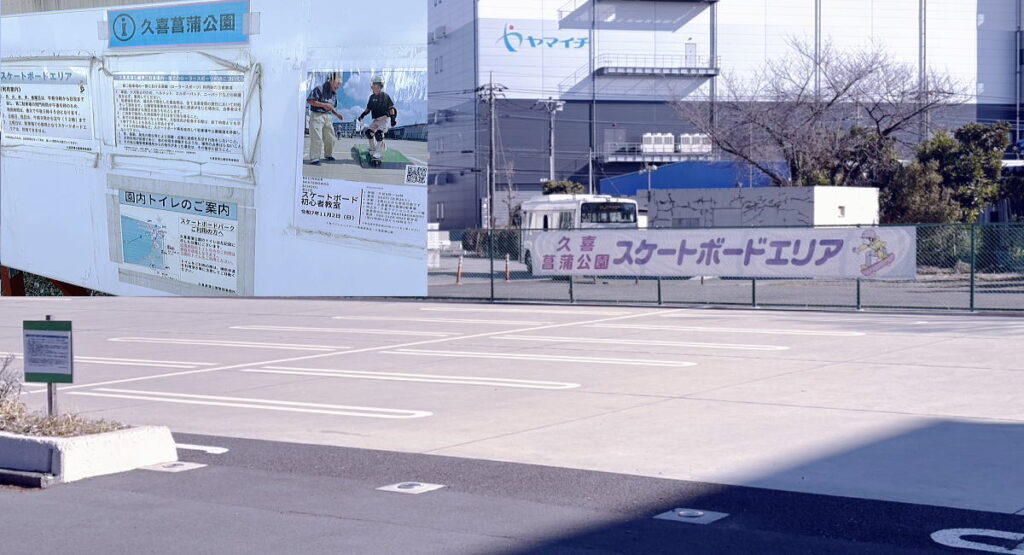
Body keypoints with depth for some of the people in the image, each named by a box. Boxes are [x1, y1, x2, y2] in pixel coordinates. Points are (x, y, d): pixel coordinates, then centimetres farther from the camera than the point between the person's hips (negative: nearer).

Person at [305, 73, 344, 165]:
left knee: (330, 138, 12)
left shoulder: (334, 94, 12)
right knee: (317, 138, -11)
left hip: (328, 116, 7)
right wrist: (323, 105, -21)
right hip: (317, 115, -7)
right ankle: (314, 158, -8)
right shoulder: (319, 89, -12)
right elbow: (309, 101, -17)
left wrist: (337, 114, 6)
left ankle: (328, 155, 31)